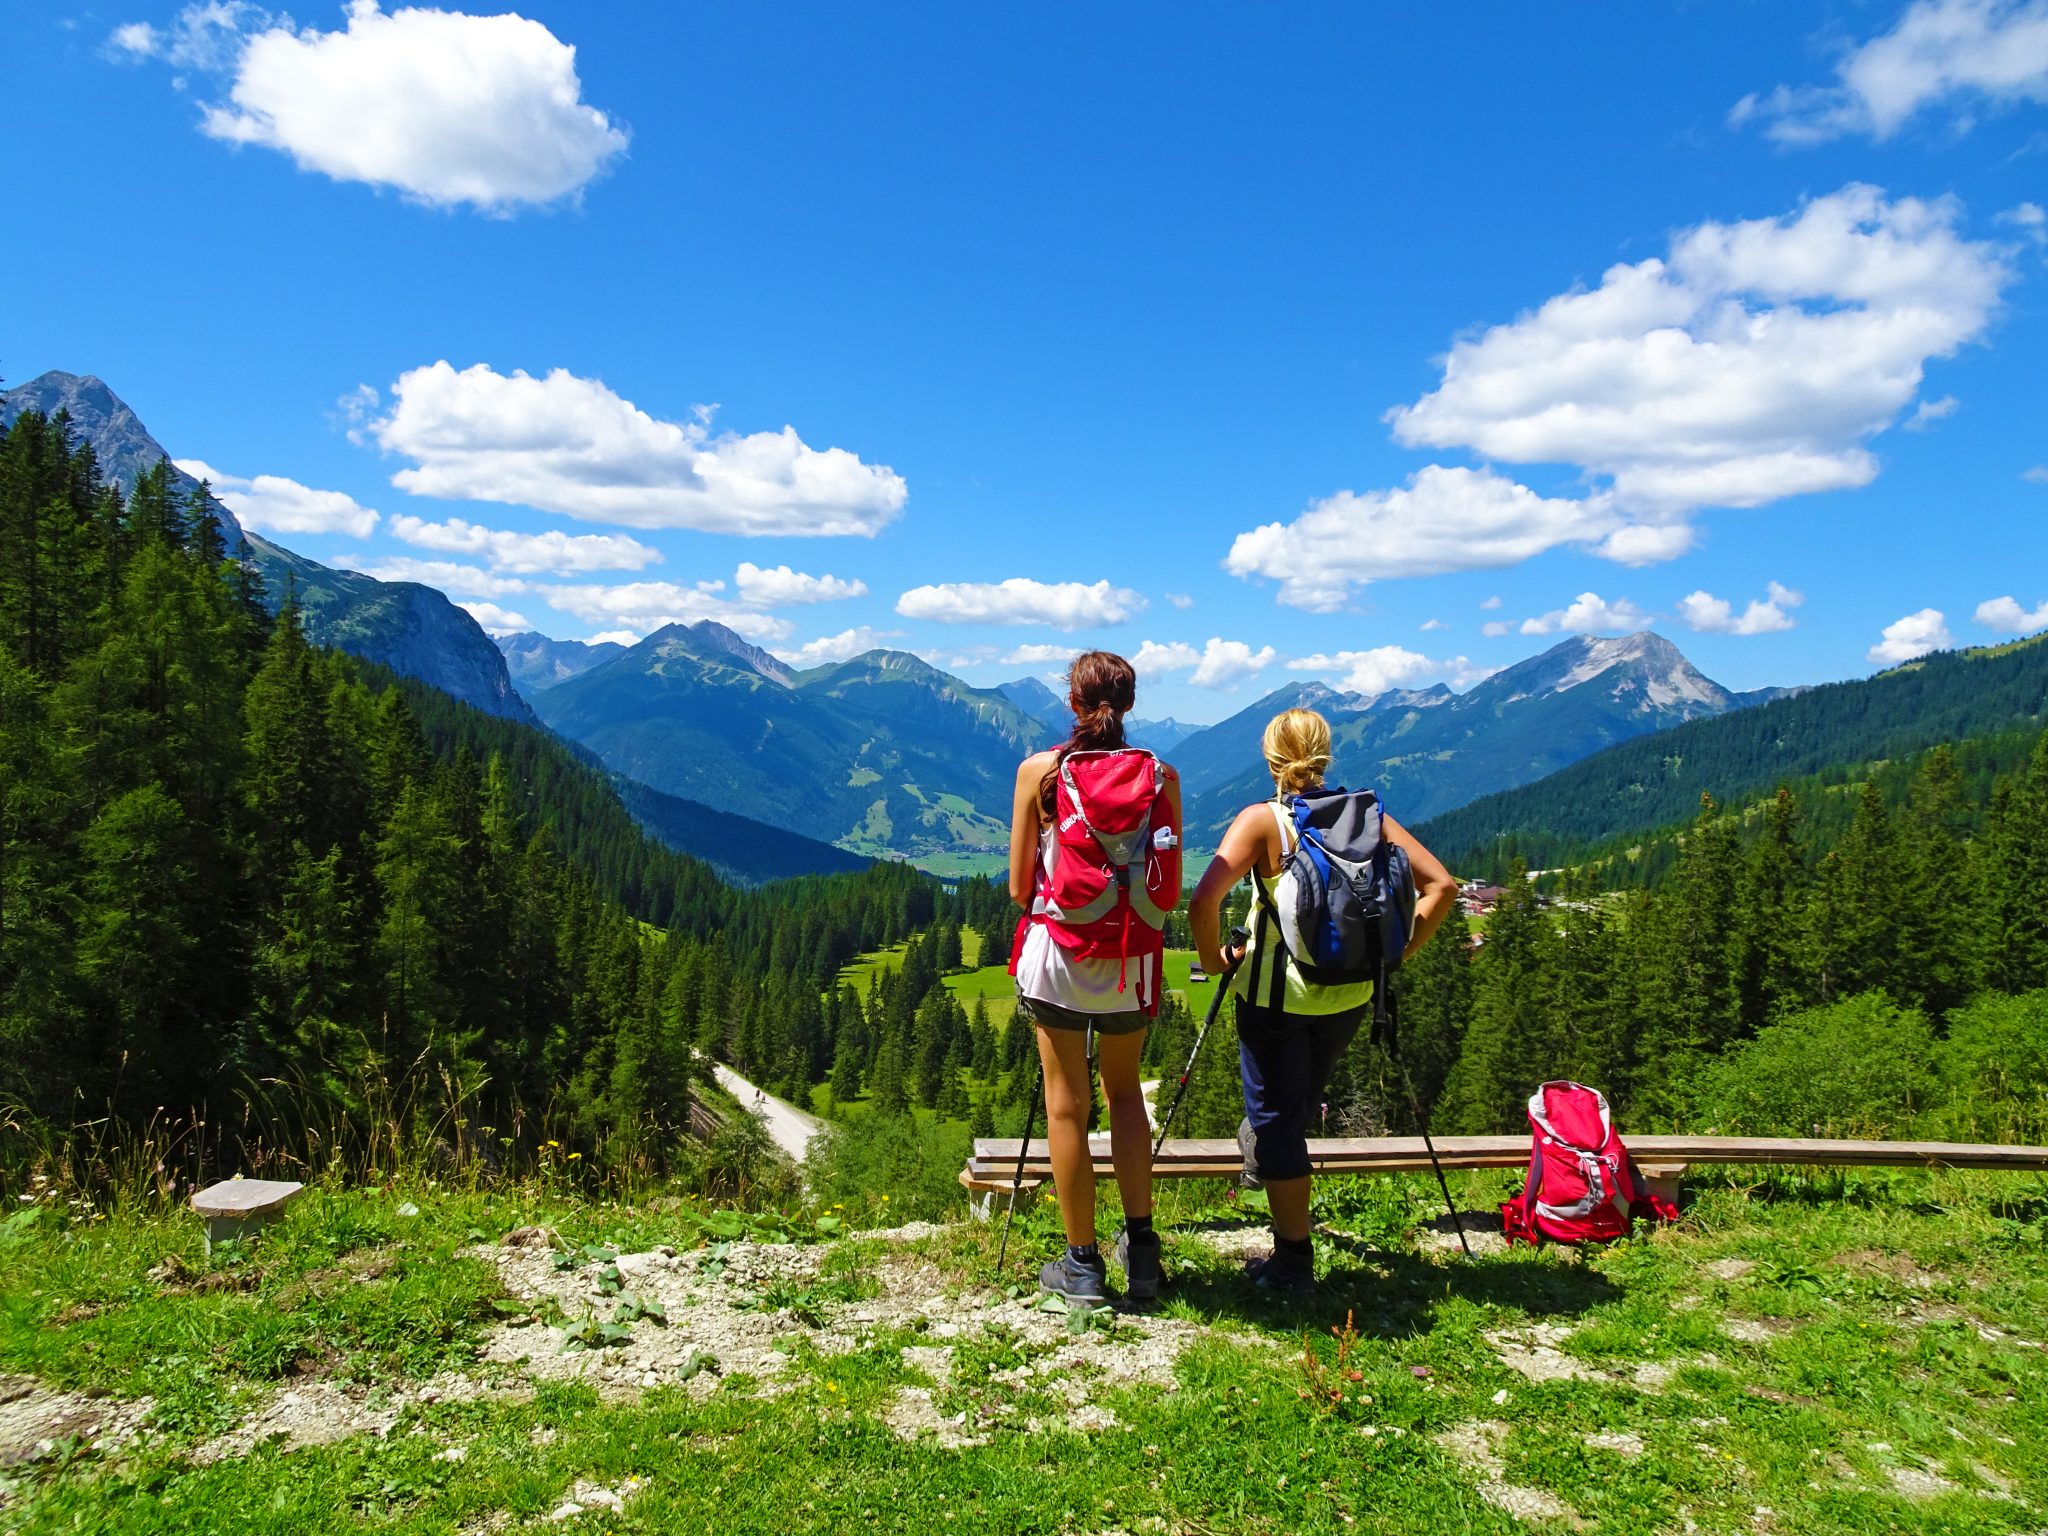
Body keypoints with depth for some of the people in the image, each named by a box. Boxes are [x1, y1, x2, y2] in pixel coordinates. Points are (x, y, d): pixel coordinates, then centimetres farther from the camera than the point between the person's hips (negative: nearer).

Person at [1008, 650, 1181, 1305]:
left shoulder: (1038, 770, -6)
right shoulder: (1160, 776, -3)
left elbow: (1018, 887, -3)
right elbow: (1170, 892, 0)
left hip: (1055, 952, -2)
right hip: (1130, 960, 2)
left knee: (1067, 1103, 9)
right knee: (1125, 1091, 21)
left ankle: (1082, 1264, 17)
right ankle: (1141, 1247, 22)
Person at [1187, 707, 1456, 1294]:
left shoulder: (1262, 820, -13)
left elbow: (1203, 902, -25)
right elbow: (1440, 884, -2)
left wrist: (1213, 956, -8)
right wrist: (1399, 950, 5)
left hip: (1275, 992, -5)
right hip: (1349, 993, 5)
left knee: (1277, 1123, 8)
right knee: (1298, 1106, 26)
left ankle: (1294, 1262, 14)